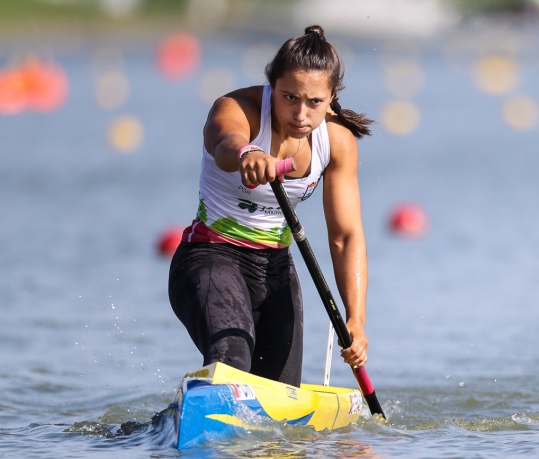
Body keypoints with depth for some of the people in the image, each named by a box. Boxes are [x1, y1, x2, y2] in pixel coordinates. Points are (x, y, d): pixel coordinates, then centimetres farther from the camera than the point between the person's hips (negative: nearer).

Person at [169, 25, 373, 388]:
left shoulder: (338, 140, -7)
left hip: (275, 267, 5)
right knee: (231, 361, -34)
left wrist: (356, 321, -25)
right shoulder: (237, 109, -21)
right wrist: (245, 154, -72)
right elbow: (225, 143, -46)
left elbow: (347, 236, -11)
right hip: (211, 258, -5)